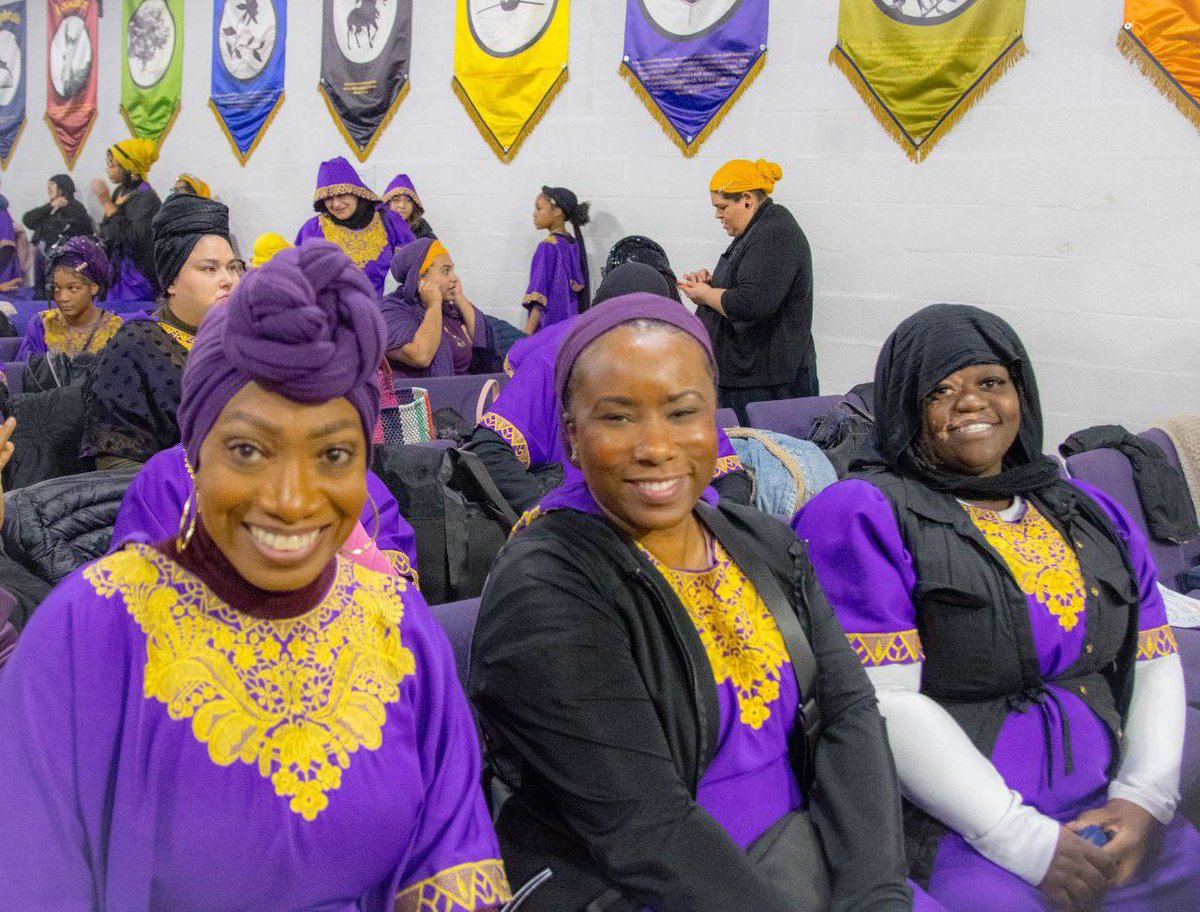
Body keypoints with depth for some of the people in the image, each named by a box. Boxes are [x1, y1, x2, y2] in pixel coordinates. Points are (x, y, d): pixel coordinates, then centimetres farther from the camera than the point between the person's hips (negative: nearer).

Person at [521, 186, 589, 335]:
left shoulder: (548, 246, -13)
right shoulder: (574, 244, 10)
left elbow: (538, 299, -17)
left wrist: (527, 334, -17)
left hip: (549, 328, -8)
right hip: (570, 325, 8)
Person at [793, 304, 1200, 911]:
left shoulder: (1091, 514, 16)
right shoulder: (861, 517, -5)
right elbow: (881, 700, -13)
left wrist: (1145, 796, -3)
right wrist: (1022, 838, -15)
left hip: (1108, 823, 6)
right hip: (950, 832, -6)